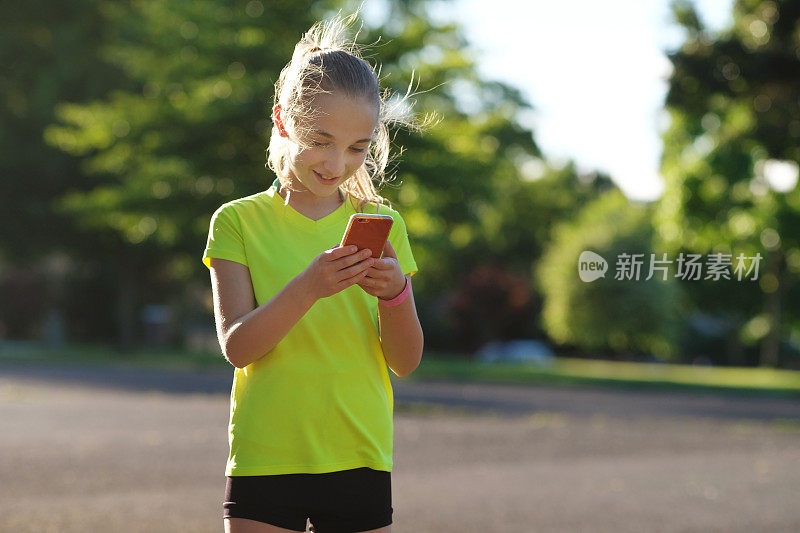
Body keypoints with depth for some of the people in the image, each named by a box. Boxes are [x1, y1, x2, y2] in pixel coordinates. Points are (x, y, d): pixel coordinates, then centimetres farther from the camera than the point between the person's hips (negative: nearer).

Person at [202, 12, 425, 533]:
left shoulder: (383, 225, 7)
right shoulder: (239, 221, 1)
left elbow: (406, 361, 3)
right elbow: (237, 345, -10)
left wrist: (394, 293, -17)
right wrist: (307, 288, -26)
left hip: (359, 460, 2)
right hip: (264, 462, -2)